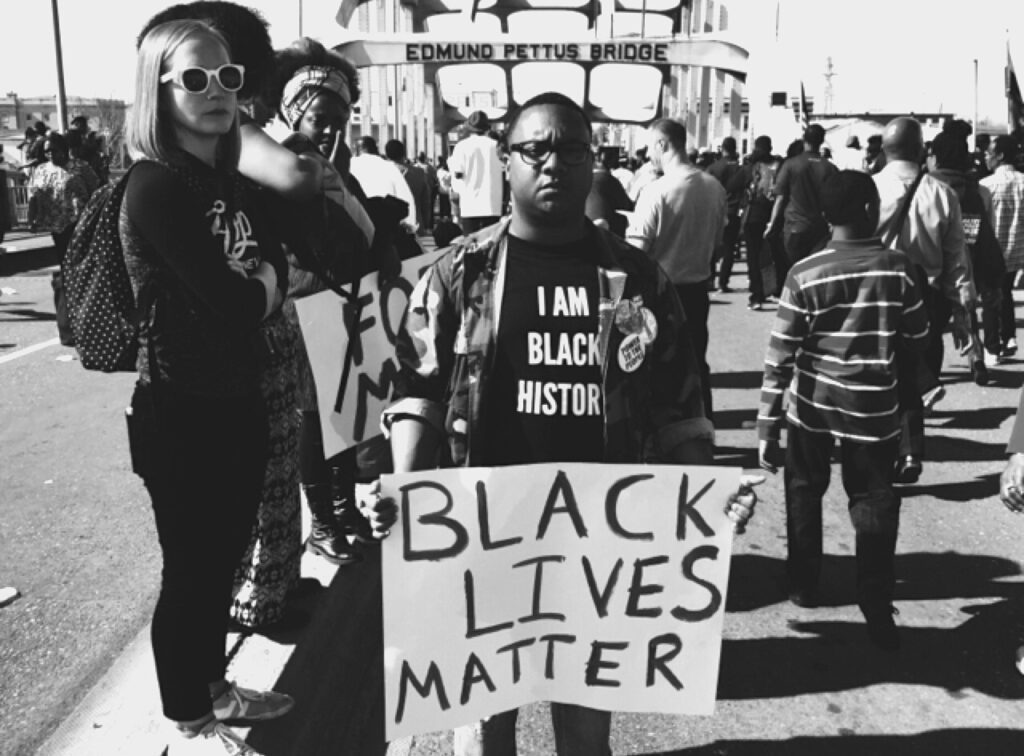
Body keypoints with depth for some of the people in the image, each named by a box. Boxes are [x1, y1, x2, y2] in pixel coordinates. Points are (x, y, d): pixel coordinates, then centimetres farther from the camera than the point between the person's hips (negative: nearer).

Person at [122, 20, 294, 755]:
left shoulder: (235, 184, 9)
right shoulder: (155, 187, -16)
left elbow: (277, 275, 4)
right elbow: (229, 303, -23)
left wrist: (251, 285, -16)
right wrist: (260, 287, -3)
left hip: (239, 399, 8)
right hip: (181, 410, -8)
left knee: (225, 558, 19)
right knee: (191, 568, 5)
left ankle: (214, 686, 38)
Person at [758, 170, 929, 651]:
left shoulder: (805, 273, -11)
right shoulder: (897, 266, -9)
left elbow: (779, 358, -12)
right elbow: (919, 339, 1)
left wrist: (768, 428, -8)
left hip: (812, 403, 0)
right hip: (873, 406, 0)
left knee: (804, 491, 20)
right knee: (874, 502, 11)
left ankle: (803, 584, 31)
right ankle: (877, 612, 11)